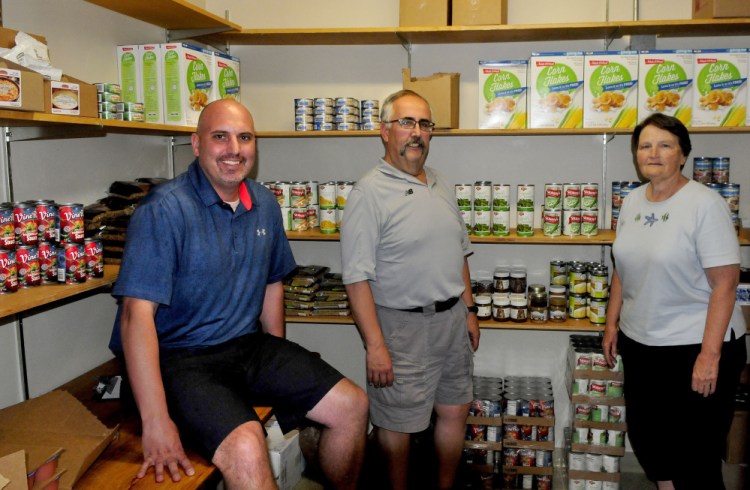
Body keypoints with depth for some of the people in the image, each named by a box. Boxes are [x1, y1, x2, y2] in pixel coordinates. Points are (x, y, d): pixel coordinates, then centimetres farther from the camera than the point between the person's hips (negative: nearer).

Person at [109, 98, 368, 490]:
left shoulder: (265, 205, 5)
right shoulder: (165, 210, -18)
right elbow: (137, 314, -23)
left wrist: (280, 368, 14)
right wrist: (156, 422, -26)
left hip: (249, 345, 7)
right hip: (181, 357, -7)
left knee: (352, 405, 2)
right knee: (246, 449, -32)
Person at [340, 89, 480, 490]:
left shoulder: (441, 186, 9)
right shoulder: (370, 192, -15)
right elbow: (357, 277, -19)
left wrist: (468, 309, 15)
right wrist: (375, 345, -21)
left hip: (452, 319, 7)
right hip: (403, 326, -7)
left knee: (454, 411, 18)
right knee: (398, 423, 8)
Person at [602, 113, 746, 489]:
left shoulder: (704, 204, -14)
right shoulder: (632, 202, 5)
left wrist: (710, 355, -19)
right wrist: (612, 323, 12)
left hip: (694, 346, -6)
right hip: (639, 343, 6)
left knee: (694, 459, 4)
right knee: (645, 439, 18)